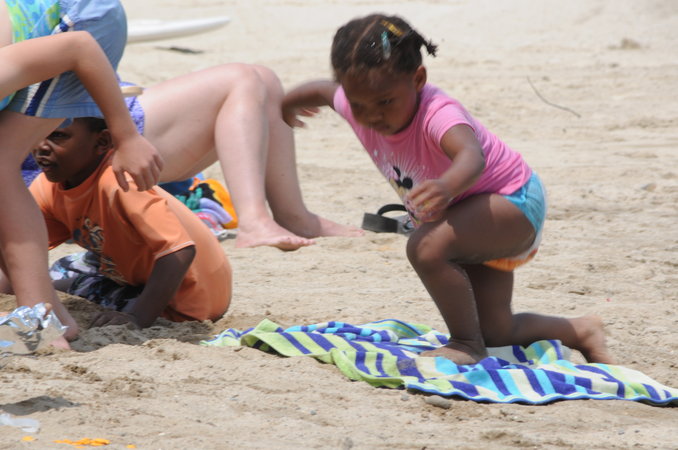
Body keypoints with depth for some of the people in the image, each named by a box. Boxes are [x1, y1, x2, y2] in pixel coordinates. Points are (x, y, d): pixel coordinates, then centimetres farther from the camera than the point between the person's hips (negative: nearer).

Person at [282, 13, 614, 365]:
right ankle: (579, 331, 37)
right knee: (495, 334, 14)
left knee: (426, 248, -36)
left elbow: (471, 156, -60)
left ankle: (467, 344, -17)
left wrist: (448, 185, -82)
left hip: (514, 204, -9)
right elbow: (322, 91, 8)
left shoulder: (437, 115, -38)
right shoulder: (360, 105, -16)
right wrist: (284, 105, 28)